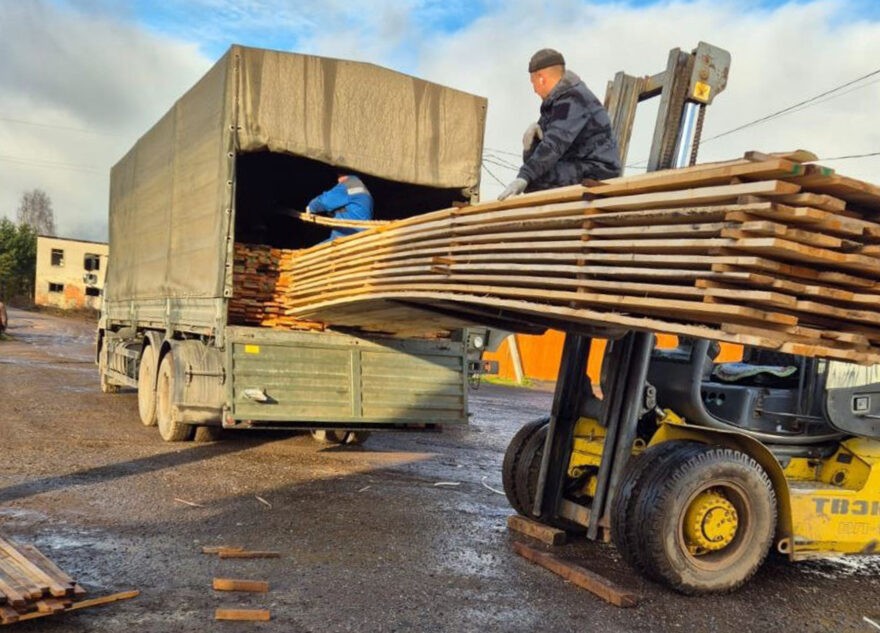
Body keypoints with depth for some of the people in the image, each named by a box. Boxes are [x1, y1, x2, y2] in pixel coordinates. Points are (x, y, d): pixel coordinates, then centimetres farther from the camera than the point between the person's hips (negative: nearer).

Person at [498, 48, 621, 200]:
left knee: (535, 179, -26)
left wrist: (524, 177, -39)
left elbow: (555, 144, -30)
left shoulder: (571, 100, -16)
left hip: (595, 173, -11)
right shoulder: (557, 100, 16)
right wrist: (531, 137, -8)